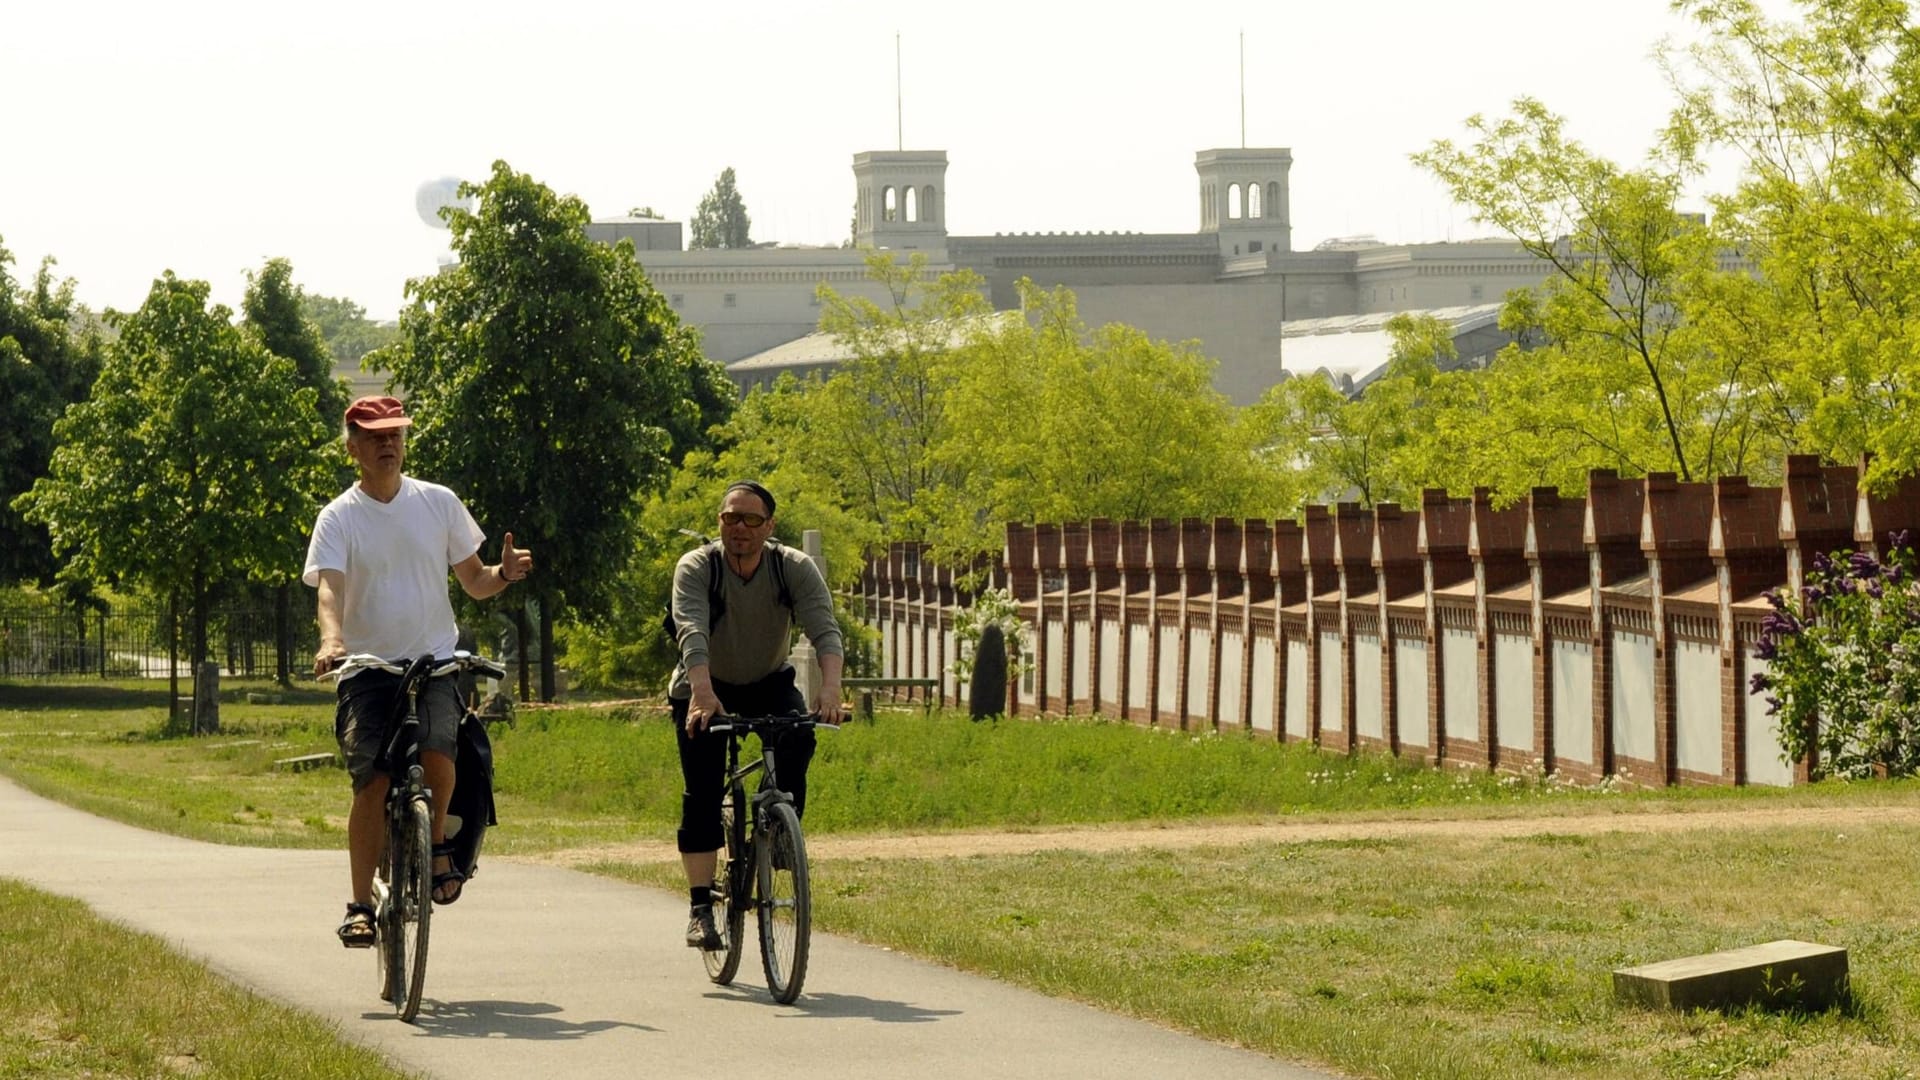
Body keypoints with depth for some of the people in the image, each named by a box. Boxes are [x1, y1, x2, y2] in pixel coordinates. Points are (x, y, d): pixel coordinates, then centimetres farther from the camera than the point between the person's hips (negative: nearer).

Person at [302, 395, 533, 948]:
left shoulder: (439, 503, 6)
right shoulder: (339, 518, 0)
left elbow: (473, 581, 11)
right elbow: (329, 587, -15)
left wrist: (504, 573, -12)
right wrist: (331, 640, -35)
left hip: (435, 659, 1)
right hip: (368, 667, -1)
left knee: (437, 752, -24)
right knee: (372, 783, -9)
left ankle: (437, 843, 4)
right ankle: (360, 906, 2)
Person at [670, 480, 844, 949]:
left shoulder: (795, 568, -16)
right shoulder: (696, 568, -20)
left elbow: (824, 629, -29)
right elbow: (691, 632, -36)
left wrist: (830, 688, -48)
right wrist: (703, 691, -54)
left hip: (768, 685, 1)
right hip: (705, 689, -1)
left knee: (798, 737, -29)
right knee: (702, 795, -14)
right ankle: (700, 907, -11)